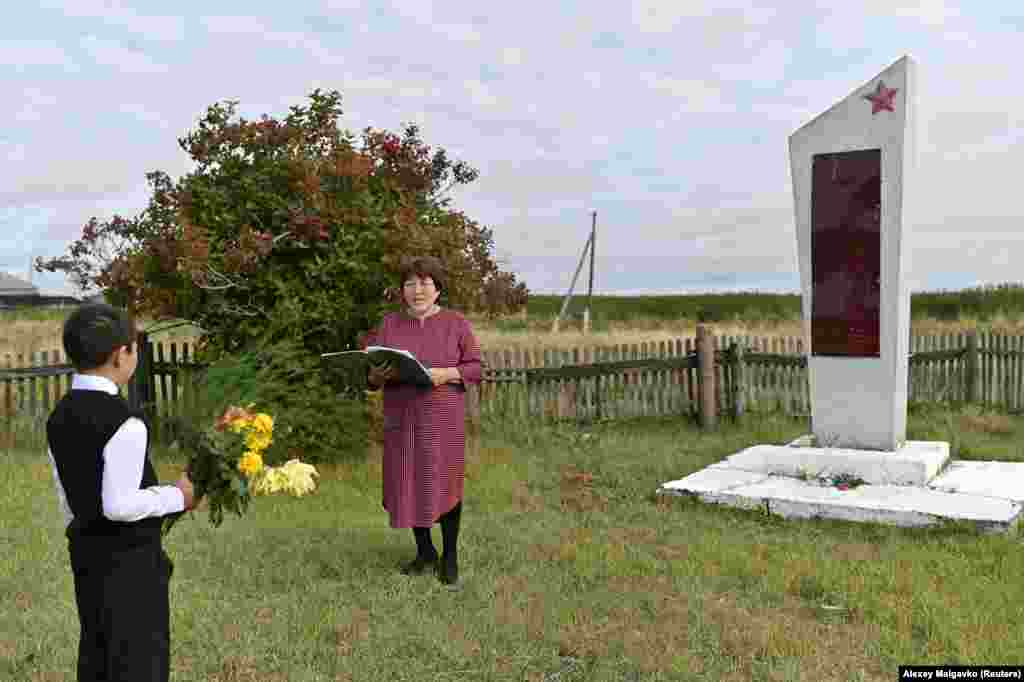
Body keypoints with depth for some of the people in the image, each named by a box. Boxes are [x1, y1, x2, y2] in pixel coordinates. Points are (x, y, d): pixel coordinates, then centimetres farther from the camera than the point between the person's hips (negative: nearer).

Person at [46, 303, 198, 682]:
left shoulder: (59, 417, 4)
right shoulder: (125, 423, -22)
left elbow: (68, 497, 11)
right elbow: (119, 505, -25)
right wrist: (177, 496, -12)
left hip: (85, 551, 8)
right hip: (131, 558, -8)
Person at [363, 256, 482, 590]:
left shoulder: (456, 324, 2)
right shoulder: (389, 325, 8)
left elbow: (476, 368, -1)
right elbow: (370, 375, 8)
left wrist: (446, 374, -18)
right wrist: (378, 375, -14)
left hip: (443, 420, -2)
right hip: (401, 419, 3)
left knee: (444, 484, -1)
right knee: (408, 484, 6)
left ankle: (450, 557, 15)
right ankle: (425, 552, 23)